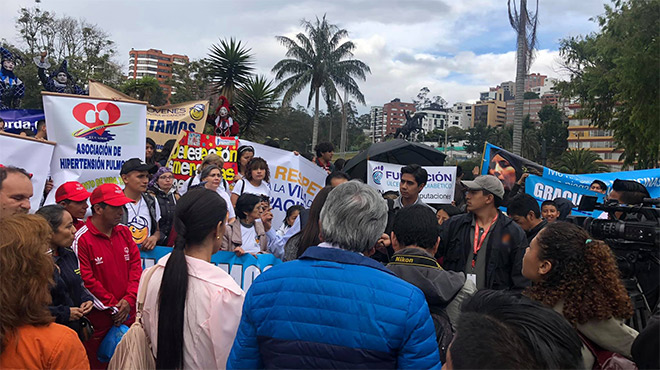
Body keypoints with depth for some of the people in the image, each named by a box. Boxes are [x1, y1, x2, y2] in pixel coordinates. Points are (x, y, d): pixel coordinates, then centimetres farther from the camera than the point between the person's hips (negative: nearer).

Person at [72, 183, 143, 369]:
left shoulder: (124, 233, 7)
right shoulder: (81, 239, -13)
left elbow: (136, 266, 6)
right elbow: (85, 281, -14)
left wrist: (129, 300, -6)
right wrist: (113, 307, -11)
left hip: (129, 313, 5)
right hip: (99, 318, -5)